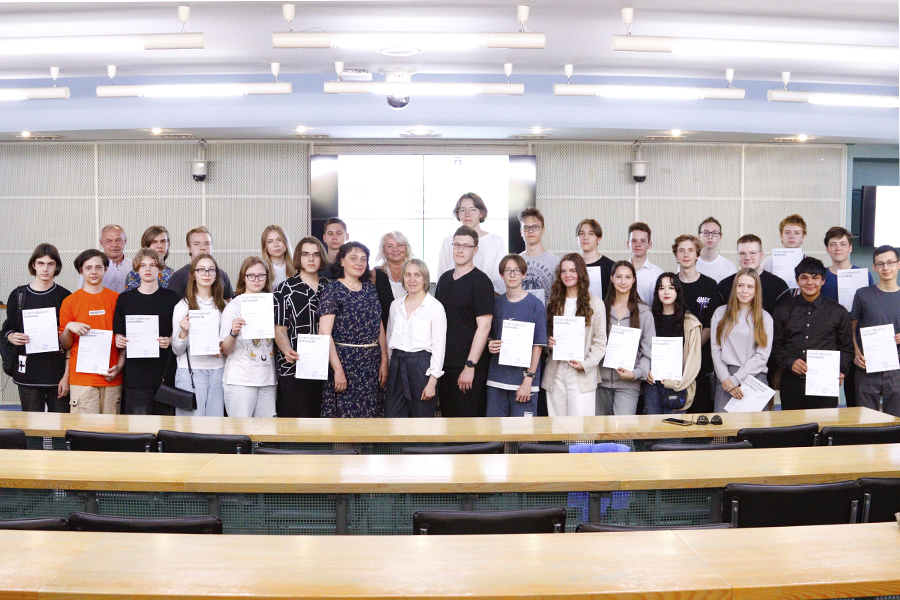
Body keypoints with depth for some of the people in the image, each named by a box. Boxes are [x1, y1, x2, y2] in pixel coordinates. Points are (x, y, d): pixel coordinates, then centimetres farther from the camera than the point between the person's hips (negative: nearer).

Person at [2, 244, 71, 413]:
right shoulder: (18, 295, 6)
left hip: (58, 372, -1)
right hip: (28, 372, 1)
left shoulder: (65, 297, 1)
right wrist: (12, 337, -10)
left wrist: (67, 375, -7)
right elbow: (7, 330, 15)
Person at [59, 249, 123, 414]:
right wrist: (69, 327, -11)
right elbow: (65, 345, 9)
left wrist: (119, 366, 0)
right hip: (81, 377, -1)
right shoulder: (70, 301, 6)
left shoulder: (117, 300, 9)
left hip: (112, 377, 1)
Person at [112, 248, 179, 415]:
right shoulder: (125, 298, 10)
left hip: (164, 370, 0)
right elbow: (118, 333, 14)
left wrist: (170, 341, -10)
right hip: (135, 371, 0)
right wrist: (119, 340, -7)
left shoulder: (171, 298, 8)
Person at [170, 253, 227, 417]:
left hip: (218, 371, 4)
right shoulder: (183, 306, 0)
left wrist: (223, 349, 1)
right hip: (190, 371, -3)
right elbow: (177, 350, -2)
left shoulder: (223, 305, 13)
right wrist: (183, 333, -21)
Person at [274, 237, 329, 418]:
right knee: (298, 417, -5)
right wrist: (287, 350, -23)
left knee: (320, 416, 6)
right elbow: (279, 328, -3)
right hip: (294, 367, -4)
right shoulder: (286, 289, 1)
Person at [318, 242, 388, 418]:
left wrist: (384, 361, 6)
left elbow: (379, 326, 13)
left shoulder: (369, 288, 11)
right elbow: (324, 333, -13)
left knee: (371, 414, 8)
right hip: (345, 363, -5)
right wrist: (338, 369, -18)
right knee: (345, 415, -1)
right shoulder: (333, 290, -6)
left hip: (372, 364, 5)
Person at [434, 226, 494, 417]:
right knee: (447, 414, 12)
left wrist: (470, 366, -18)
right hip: (444, 363, 7)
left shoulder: (480, 281, -9)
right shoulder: (444, 279, 13)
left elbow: (484, 326, -14)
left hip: (468, 366, -7)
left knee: (469, 415, -1)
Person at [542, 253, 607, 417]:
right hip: (555, 373, 4)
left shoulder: (594, 303, 2)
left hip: (582, 375, -3)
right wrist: (548, 343, -2)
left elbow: (600, 341, -1)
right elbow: (545, 334, 20)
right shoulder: (554, 302, 14)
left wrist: (586, 364, -13)